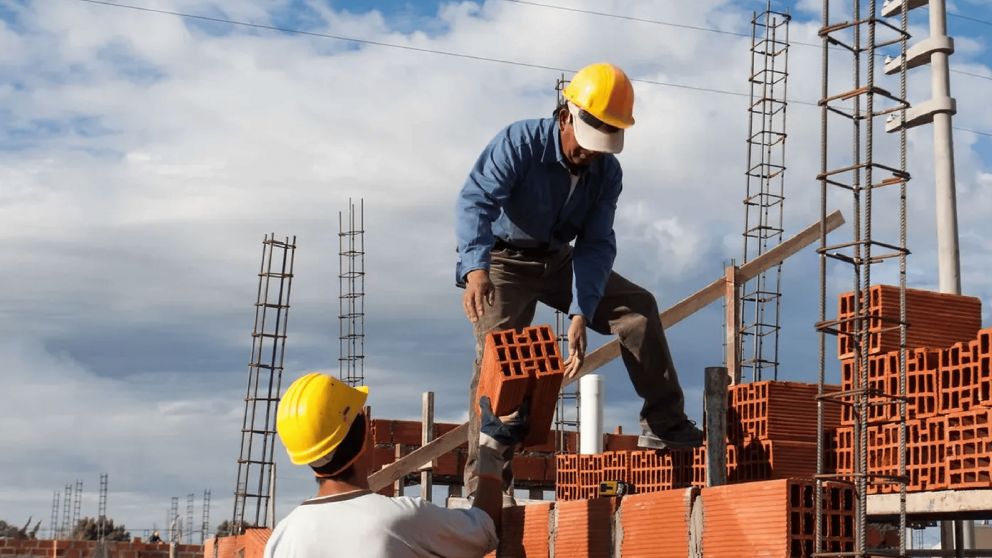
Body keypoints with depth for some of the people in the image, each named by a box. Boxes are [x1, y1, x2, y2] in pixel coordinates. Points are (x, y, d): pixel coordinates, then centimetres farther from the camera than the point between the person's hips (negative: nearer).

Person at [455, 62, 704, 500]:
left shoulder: (607, 172, -9)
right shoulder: (520, 142, -24)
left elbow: (596, 246, -13)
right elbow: (475, 199, -36)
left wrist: (579, 316, -27)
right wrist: (476, 267, -55)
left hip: (558, 261, 5)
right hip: (503, 262, -5)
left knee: (638, 307, -4)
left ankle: (664, 426, 2)